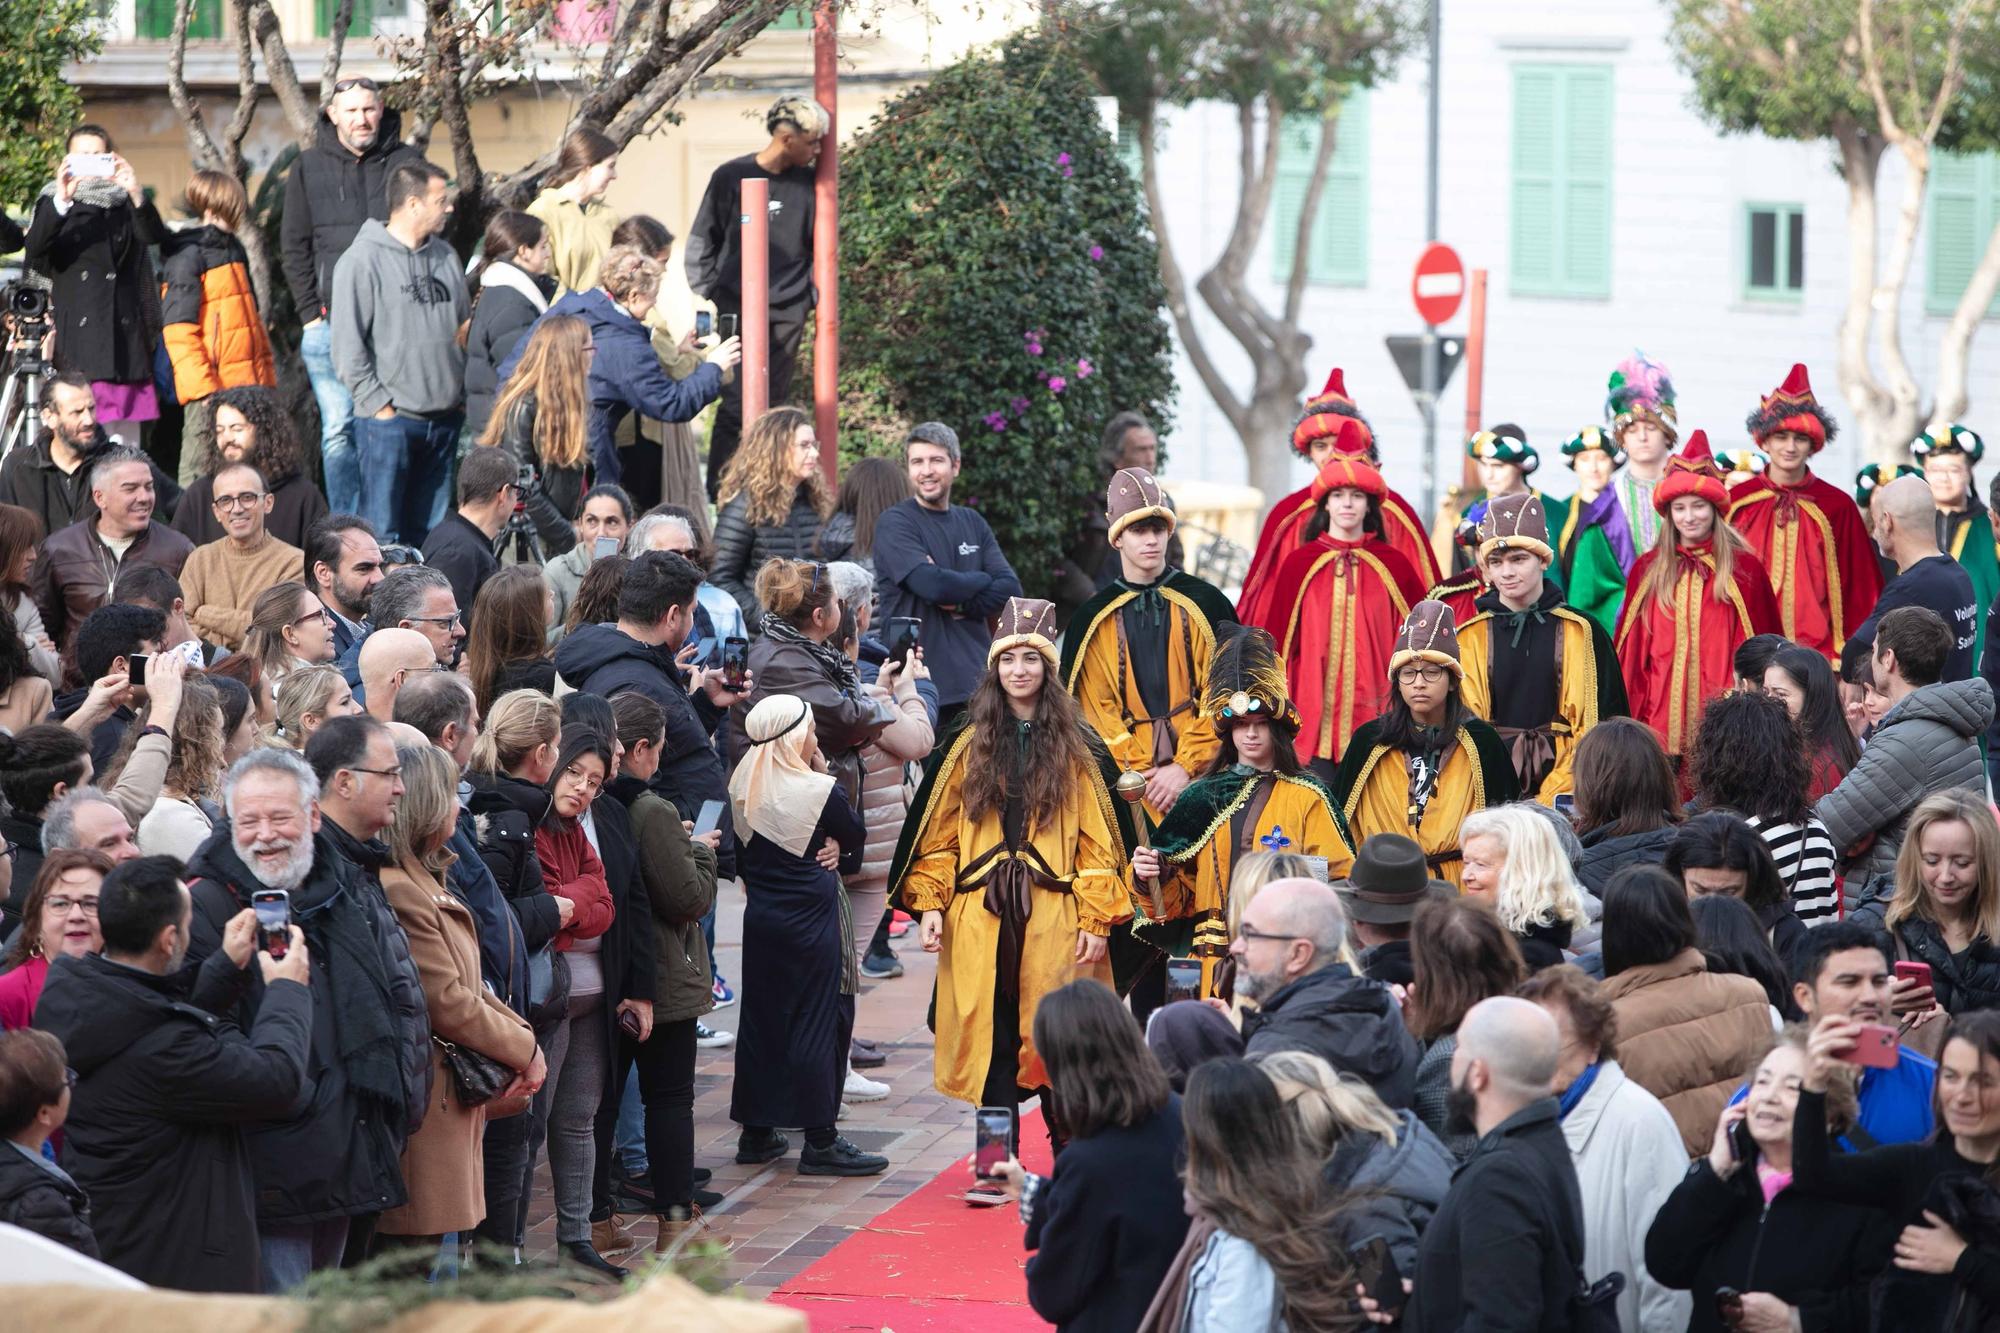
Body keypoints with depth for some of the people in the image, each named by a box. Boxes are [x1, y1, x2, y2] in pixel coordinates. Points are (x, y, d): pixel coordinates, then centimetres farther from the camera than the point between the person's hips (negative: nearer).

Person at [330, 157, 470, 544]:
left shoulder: (446, 257, 11)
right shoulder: (363, 260, -9)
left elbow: (465, 329, 19)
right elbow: (348, 345, -11)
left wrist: (462, 394, 11)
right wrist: (378, 404, -13)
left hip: (445, 419, 6)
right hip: (388, 421, -6)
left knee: (430, 529, 11)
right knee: (383, 530, -7)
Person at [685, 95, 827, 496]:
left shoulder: (808, 184, 6)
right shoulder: (731, 177, -2)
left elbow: (817, 245, 16)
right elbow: (701, 241, 5)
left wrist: (815, 294, 7)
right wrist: (706, 297, 0)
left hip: (787, 313, 3)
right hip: (736, 309, -3)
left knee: (774, 406, 6)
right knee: (736, 403, -10)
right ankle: (717, 493, -5)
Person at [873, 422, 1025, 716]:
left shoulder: (971, 522, 15)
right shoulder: (894, 523, -2)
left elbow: (1010, 589, 6)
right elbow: (932, 584, -17)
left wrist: (962, 605, -11)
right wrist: (982, 581, 0)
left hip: (978, 681, 5)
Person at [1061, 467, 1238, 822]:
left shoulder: (1205, 603, 7)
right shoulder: (1094, 619, 11)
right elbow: (1095, 707, 6)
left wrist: (1186, 768, -9)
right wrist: (1137, 775, -6)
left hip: (1200, 773, -1)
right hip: (1132, 780, 1)